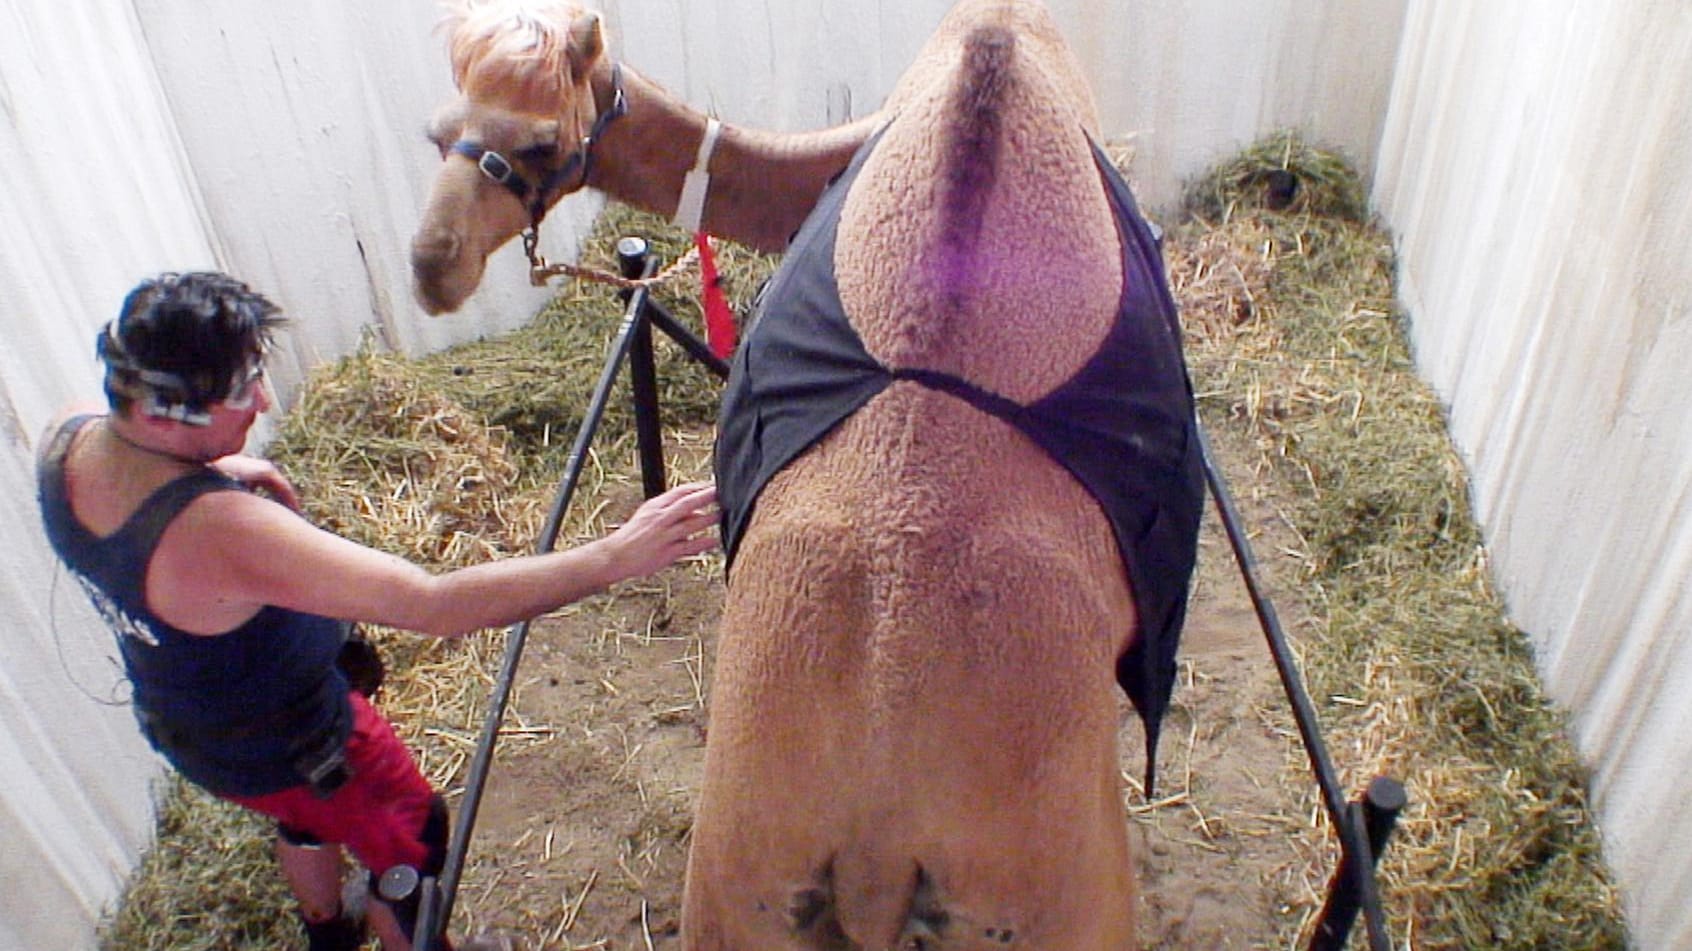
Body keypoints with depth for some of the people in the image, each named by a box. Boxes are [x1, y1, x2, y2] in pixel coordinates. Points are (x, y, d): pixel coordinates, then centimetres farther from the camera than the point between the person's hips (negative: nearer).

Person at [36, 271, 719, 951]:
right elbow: (437, 605, -48)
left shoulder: (66, 439, -19)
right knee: (411, 838, 20)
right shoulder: (217, 529, -44)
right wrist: (614, 557, -47)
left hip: (177, 720, 8)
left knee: (311, 812, 36)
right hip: (279, 749, -8)